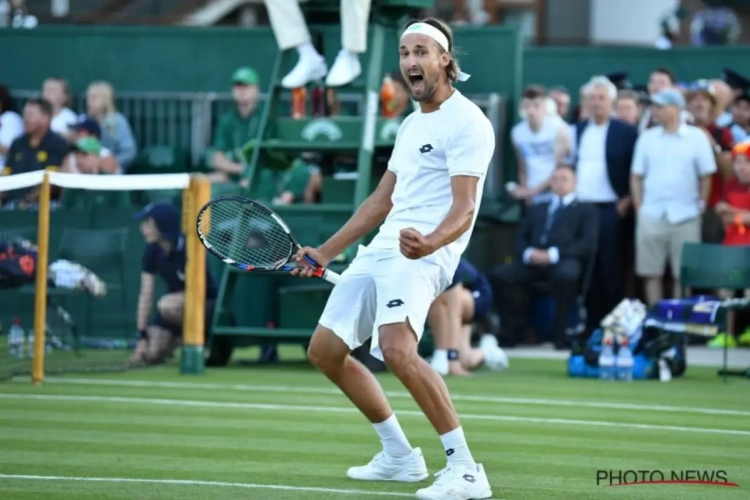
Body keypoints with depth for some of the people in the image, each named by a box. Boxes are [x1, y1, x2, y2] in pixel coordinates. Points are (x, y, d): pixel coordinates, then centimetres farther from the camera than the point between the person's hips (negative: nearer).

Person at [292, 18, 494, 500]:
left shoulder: (467, 123, -9)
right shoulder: (411, 125, 20)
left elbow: (465, 208, -19)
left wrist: (429, 243, -39)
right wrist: (325, 252, 27)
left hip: (422, 254, -10)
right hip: (380, 248, 10)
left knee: (396, 349, -32)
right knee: (325, 350, 10)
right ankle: (399, 456, 21)